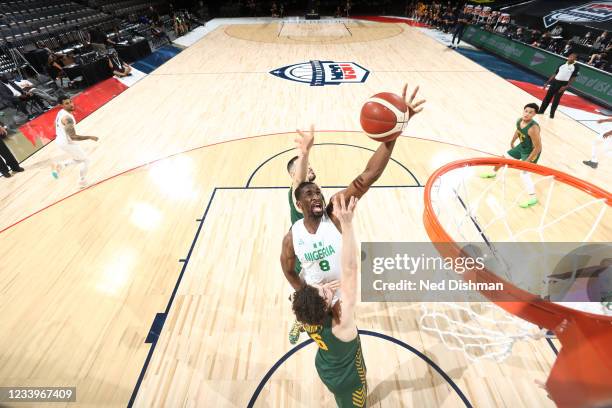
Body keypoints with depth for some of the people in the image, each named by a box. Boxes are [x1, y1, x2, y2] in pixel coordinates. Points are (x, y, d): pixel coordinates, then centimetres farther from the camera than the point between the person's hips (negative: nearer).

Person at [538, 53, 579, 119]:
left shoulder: (576, 67, 0)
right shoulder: (562, 64, 12)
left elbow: (573, 78, -4)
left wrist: (566, 86, -15)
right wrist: (547, 82, 9)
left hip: (563, 84, -4)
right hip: (555, 82, 4)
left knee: (556, 99, -2)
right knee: (547, 97, 6)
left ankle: (552, 113, 7)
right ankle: (541, 111, 16)